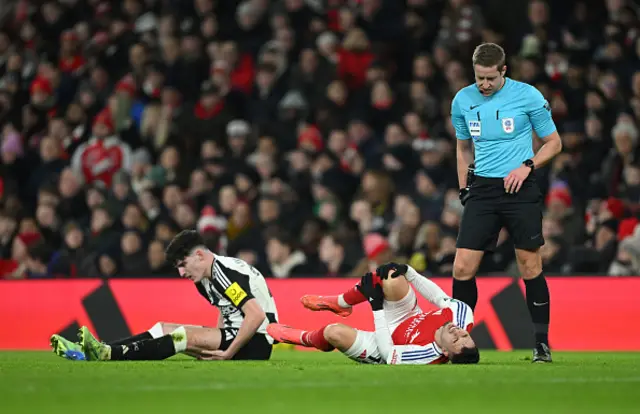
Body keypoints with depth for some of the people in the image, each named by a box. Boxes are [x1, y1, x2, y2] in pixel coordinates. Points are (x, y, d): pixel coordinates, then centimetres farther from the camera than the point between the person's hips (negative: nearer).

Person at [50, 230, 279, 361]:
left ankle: (109, 354, -32)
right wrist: (212, 347, 5)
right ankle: (96, 351, -9)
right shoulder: (205, 281, 11)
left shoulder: (226, 273, -20)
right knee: (163, 328, 3)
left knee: (186, 335, -25)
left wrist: (228, 353, -25)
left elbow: (257, 315, -29)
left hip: (256, 343, -10)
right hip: (233, 333, 10)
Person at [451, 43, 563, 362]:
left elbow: (553, 143, 3)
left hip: (520, 189, -3)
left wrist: (527, 166, -13)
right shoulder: (462, 100, 5)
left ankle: (542, 342, 9)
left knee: (530, 267, -1)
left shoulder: (528, 96, -6)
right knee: (462, 267, -5)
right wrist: (464, 188, 11)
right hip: (482, 189, 3)